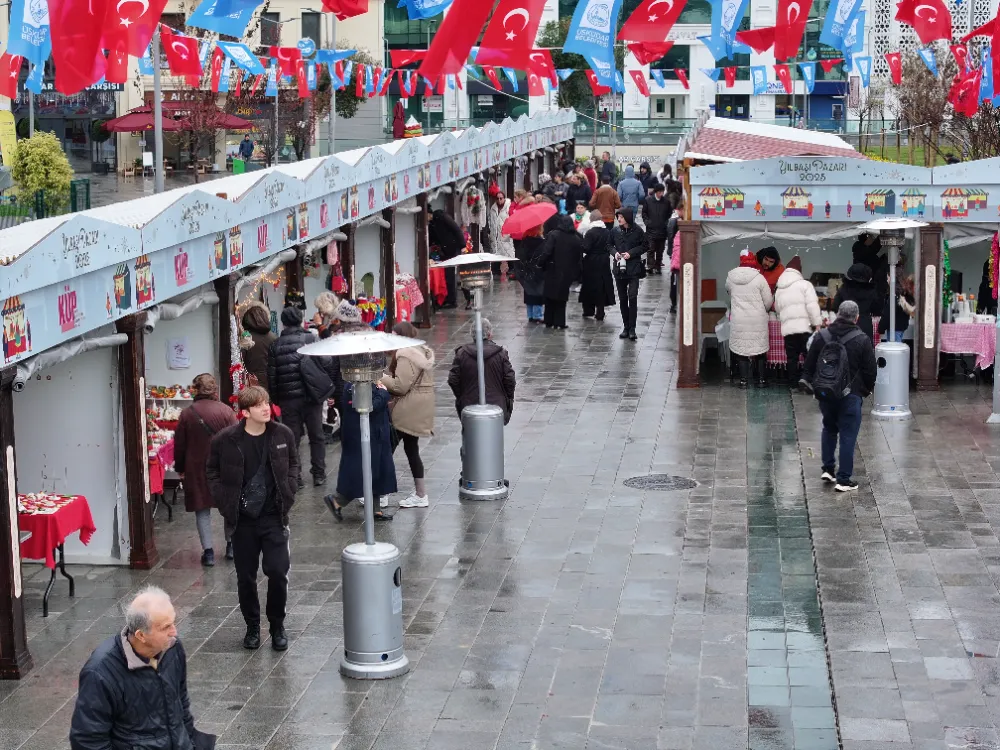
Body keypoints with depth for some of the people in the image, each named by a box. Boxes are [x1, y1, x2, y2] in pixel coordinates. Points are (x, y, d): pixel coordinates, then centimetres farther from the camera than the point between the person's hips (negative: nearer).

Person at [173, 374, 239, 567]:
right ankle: (231, 545, 22)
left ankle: (208, 551, 4)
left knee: (202, 509, 7)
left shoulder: (187, 414, -5)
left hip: (196, 469, 0)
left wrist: (180, 469, 13)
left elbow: (179, 445, 1)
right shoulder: (225, 411, -9)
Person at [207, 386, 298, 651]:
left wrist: (288, 490, 2)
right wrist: (224, 501, -2)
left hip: (274, 516, 0)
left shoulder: (282, 434, -4)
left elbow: (293, 463, 13)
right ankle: (252, 627, 27)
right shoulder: (226, 440, -10)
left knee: (278, 572, -7)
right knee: (246, 577, 8)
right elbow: (212, 470, 6)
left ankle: (277, 627, 13)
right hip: (242, 519, 0)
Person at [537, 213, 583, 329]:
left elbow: (546, 252, -18)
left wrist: (540, 264, -4)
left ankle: (549, 322, 15)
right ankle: (560, 323, 7)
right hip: (567, 273, 2)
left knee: (550, 298, 11)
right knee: (561, 298, 11)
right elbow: (579, 256, 5)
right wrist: (575, 273, 11)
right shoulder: (577, 238, 3)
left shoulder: (553, 235, -9)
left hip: (553, 272, -2)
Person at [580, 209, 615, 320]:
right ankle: (600, 314, 10)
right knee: (602, 287, 9)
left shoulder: (590, 232, -17)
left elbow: (585, 248, -19)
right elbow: (610, 247, 4)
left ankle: (588, 311, 17)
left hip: (592, 263, -4)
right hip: (604, 263, 4)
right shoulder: (607, 232, -1)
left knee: (589, 286, 10)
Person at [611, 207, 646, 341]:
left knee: (632, 297, -11)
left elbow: (644, 246, 1)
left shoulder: (637, 231, -5)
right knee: (622, 299, 9)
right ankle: (626, 327, 18)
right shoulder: (615, 231, 4)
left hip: (633, 269, -4)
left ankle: (632, 328, -8)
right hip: (619, 268, 4)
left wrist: (630, 253, -11)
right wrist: (615, 252, -6)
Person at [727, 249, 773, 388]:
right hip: (757, 319, -1)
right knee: (759, 348, 11)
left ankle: (744, 379, 6)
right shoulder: (759, 278, -9)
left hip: (738, 320, 1)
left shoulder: (731, 278, -2)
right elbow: (768, 301, -4)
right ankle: (761, 379, 15)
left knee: (741, 349, 7)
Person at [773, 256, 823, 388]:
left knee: (792, 357, 10)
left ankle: (794, 382, 11)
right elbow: (812, 306, -10)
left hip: (787, 328, 5)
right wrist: (817, 323, -10)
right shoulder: (804, 284, -1)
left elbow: (777, 309, 26)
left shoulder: (779, 290, 18)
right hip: (804, 327, -5)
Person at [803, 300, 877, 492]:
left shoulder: (822, 336, 1)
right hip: (850, 395, -4)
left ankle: (828, 469, 22)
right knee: (848, 435, 1)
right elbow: (871, 370, -6)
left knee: (829, 428, 24)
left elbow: (809, 365, 7)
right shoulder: (861, 340, -10)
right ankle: (843, 480, 1)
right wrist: (867, 389, 10)